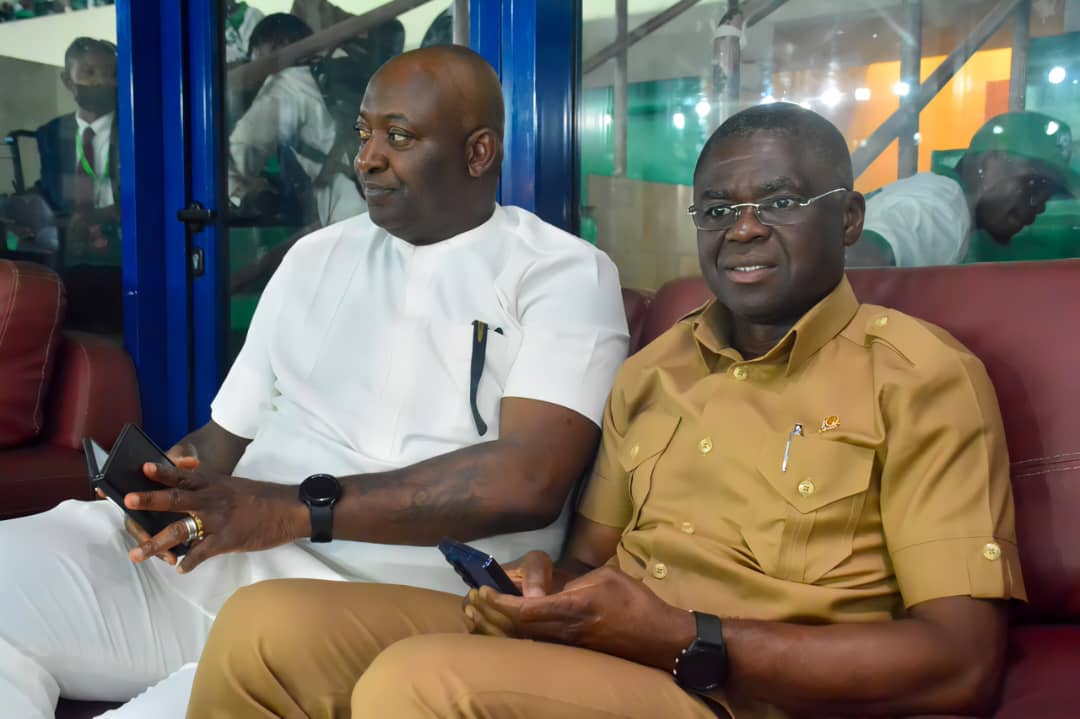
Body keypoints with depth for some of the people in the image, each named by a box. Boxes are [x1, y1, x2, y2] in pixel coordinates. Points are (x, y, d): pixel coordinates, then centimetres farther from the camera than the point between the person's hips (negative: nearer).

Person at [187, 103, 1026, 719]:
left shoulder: (919, 377, -4)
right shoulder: (651, 372, 17)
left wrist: (683, 639, -19)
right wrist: (543, 585, -4)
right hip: (589, 651, 6)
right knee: (265, 624, -12)